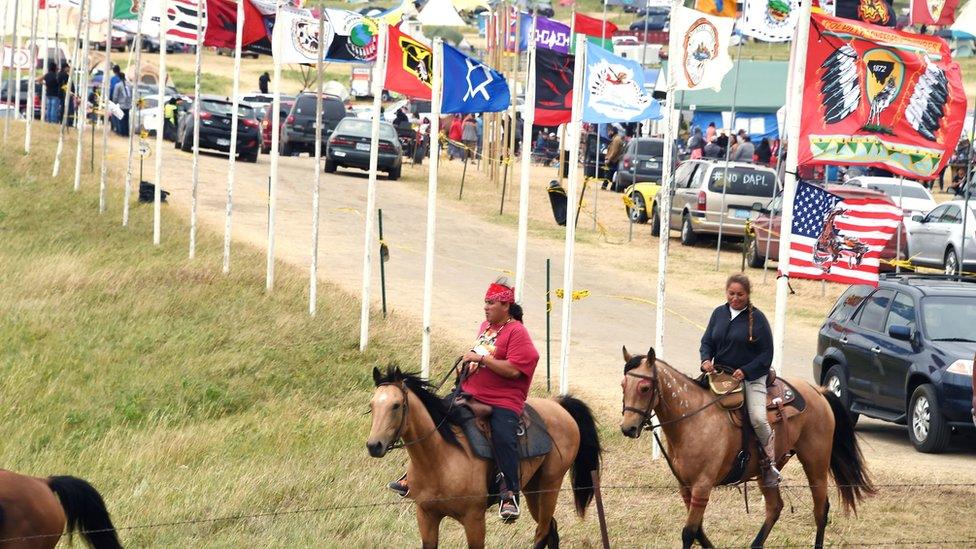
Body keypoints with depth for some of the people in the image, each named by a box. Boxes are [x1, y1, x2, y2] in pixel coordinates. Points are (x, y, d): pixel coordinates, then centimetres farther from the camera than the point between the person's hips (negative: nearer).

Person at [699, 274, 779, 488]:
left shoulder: (757, 318, -5)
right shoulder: (719, 313, 9)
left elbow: (766, 355, -4)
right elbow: (707, 342, 14)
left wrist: (746, 371, -17)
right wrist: (706, 359, -9)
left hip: (751, 378, -5)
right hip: (720, 374, 5)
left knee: (758, 418, -22)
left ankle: (769, 464, -7)